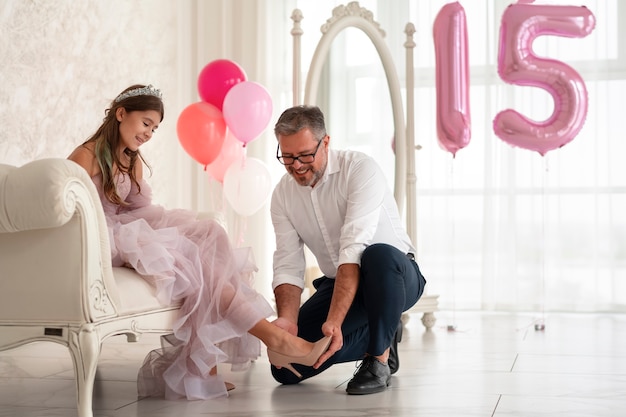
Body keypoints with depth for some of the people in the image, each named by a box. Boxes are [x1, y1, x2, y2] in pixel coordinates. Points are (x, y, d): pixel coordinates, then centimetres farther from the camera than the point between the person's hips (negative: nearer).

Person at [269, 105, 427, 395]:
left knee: (379, 255, -41)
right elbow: (288, 266, -8)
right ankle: (382, 337, 9)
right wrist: (287, 319, -28)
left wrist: (334, 321, -41)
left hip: (395, 276, -5)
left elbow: (354, 249, -32)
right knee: (285, 367, -10)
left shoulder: (360, 169, -21)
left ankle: (379, 359, -18)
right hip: (337, 284, 5)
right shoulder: (282, 194, -3)